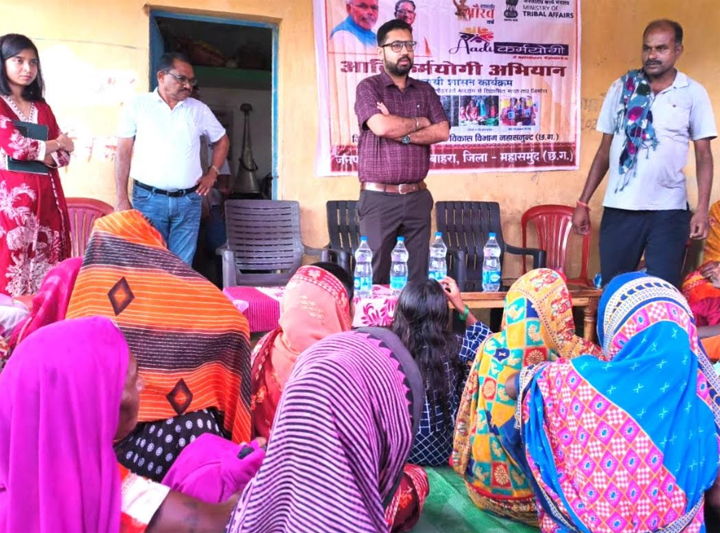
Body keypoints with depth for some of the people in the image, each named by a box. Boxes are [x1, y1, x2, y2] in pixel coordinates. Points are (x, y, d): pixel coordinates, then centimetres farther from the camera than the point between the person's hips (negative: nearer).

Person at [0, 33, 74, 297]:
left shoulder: (42, 108, 17)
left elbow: (64, 155, 12)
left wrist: (40, 154, -9)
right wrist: (54, 144, 4)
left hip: (46, 197, 6)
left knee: (48, 271, 4)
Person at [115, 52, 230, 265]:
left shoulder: (199, 109, 8)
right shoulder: (137, 106, 1)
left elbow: (222, 140, 23)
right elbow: (123, 153, 1)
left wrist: (212, 173, 10)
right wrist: (122, 199, -3)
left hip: (188, 201, 2)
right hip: (148, 199, -2)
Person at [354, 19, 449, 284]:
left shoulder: (425, 90, 14)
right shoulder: (368, 87, 1)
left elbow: (442, 132, 0)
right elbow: (382, 127, -17)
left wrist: (402, 133, -11)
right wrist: (419, 122, -1)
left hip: (417, 197, 4)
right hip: (379, 198, -4)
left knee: (421, 270, 7)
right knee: (377, 270, 2)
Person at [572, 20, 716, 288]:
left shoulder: (694, 93, 2)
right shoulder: (621, 88, 6)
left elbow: (703, 155, 3)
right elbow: (604, 150, 9)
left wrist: (702, 209, -8)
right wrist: (583, 202, 5)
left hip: (668, 210, -1)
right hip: (619, 208, 1)